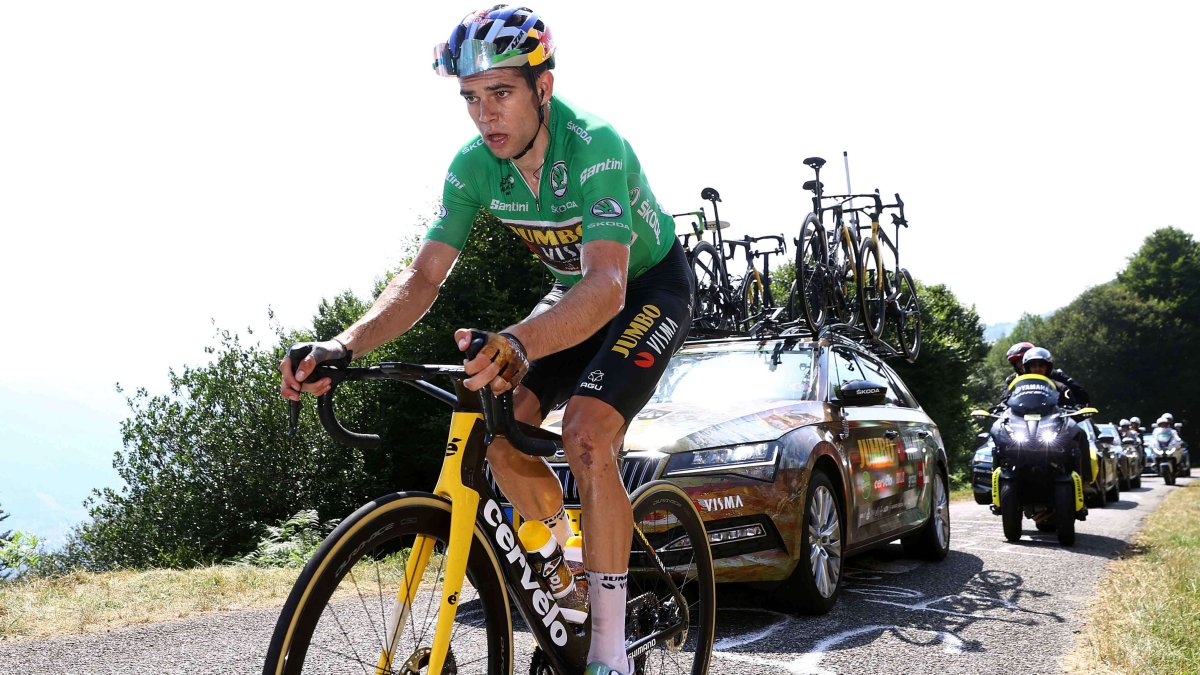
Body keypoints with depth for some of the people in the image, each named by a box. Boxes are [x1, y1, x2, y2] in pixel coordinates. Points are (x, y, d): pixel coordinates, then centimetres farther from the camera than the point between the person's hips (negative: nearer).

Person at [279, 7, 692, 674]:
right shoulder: (475, 166, -15)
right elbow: (424, 275, -15)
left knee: (587, 436, -27)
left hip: (650, 286, -6)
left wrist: (518, 344, -66)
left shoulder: (594, 145, -34)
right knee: (500, 431, -10)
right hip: (576, 293, 6)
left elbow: (608, 286, -47)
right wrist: (344, 345, -32)